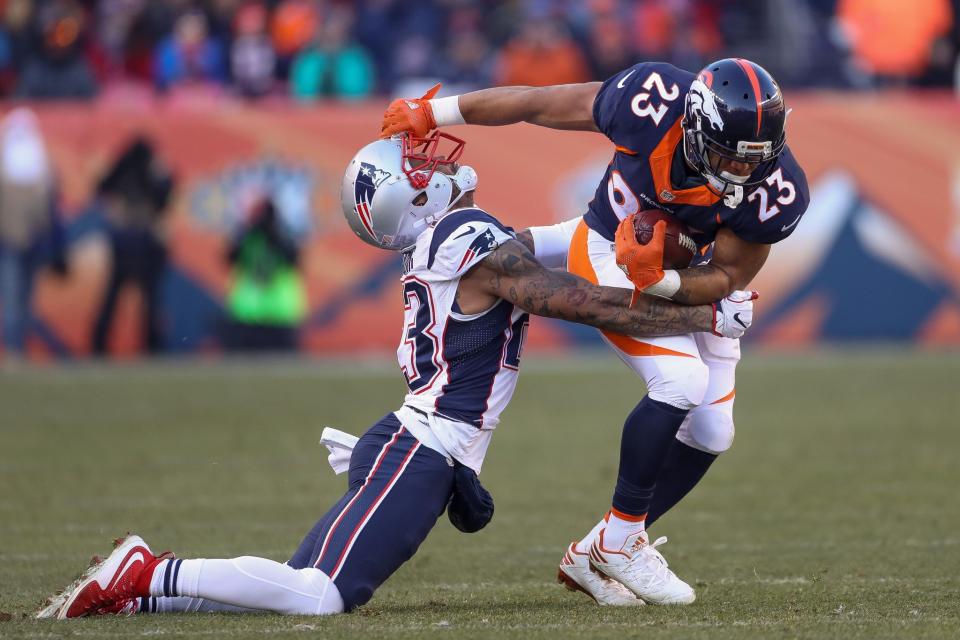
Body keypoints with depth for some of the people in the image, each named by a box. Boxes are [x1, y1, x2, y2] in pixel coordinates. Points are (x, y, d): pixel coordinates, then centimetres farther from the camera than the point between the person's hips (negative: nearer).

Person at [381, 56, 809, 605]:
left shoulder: (775, 190, -30)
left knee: (710, 435, 2)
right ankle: (621, 538, -8)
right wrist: (429, 114, -11)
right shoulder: (650, 102, -35)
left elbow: (729, 278, -19)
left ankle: (594, 556, 17)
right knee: (682, 381, -24)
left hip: (694, 278, 4)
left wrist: (661, 281, -40)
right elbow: (535, 105, -20)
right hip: (610, 252, -4)